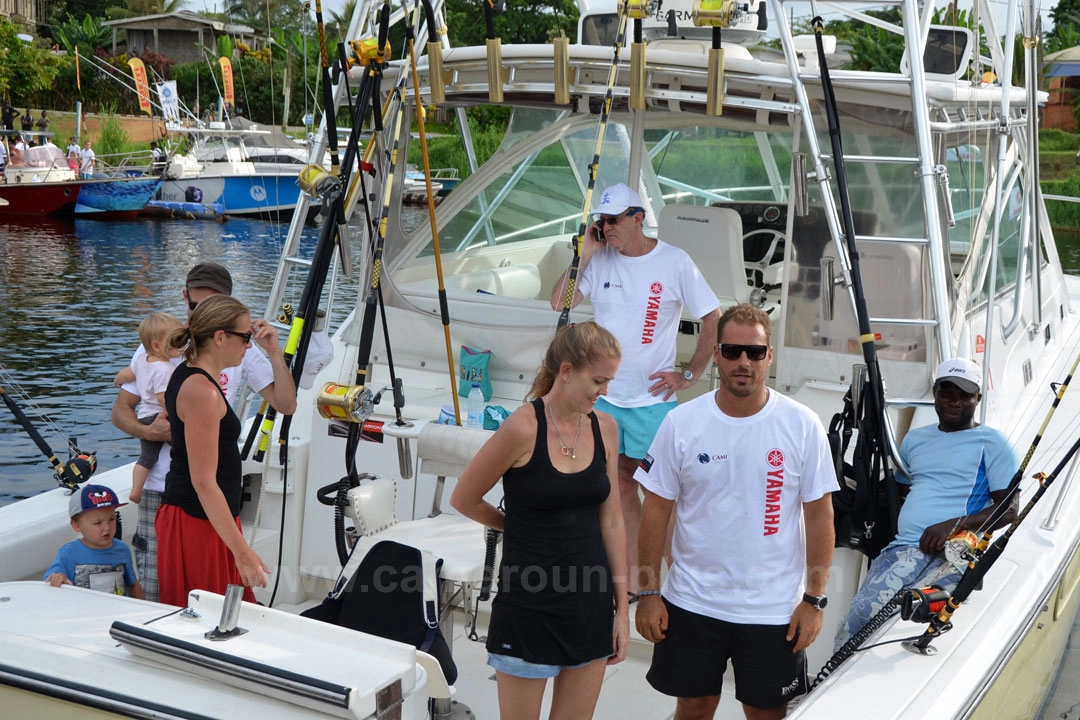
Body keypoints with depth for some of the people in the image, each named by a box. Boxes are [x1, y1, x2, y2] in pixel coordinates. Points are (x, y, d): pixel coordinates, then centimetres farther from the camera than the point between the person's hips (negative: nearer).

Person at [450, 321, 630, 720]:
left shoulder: (605, 427, 0)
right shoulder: (523, 427, -16)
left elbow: (610, 520, 6)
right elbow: (464, 499, -5)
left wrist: (622, 606, 6)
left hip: (591, 604, 5)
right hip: (529, 603, -5)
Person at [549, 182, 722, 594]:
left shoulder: (674, 263, -8)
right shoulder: (600, 259, 2)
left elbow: (714, 320, -3)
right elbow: (559, 303, -5)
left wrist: (690, 375, -6)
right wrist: (584, 253, -10)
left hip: (653, 398, -4)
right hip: (605, 394, 4)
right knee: (619, 479, 12)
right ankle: (632, 569, 24)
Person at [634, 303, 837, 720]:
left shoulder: (802, 426, -8)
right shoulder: (681, 423, -6)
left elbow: (820, 514, -3)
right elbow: (656, 511, 0)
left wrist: (814, 599, -5)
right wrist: (648, 592, -2)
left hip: (774, 610, -1)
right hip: (692, 603, 1)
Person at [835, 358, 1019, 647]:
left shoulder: (992, 443, 8)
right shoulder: (915, 438, 26)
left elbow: (1009, 509, 1)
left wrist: (955, 525, -13)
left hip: (953, 553, -4)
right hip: (902, 548, 5)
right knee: (854, 626, -20)